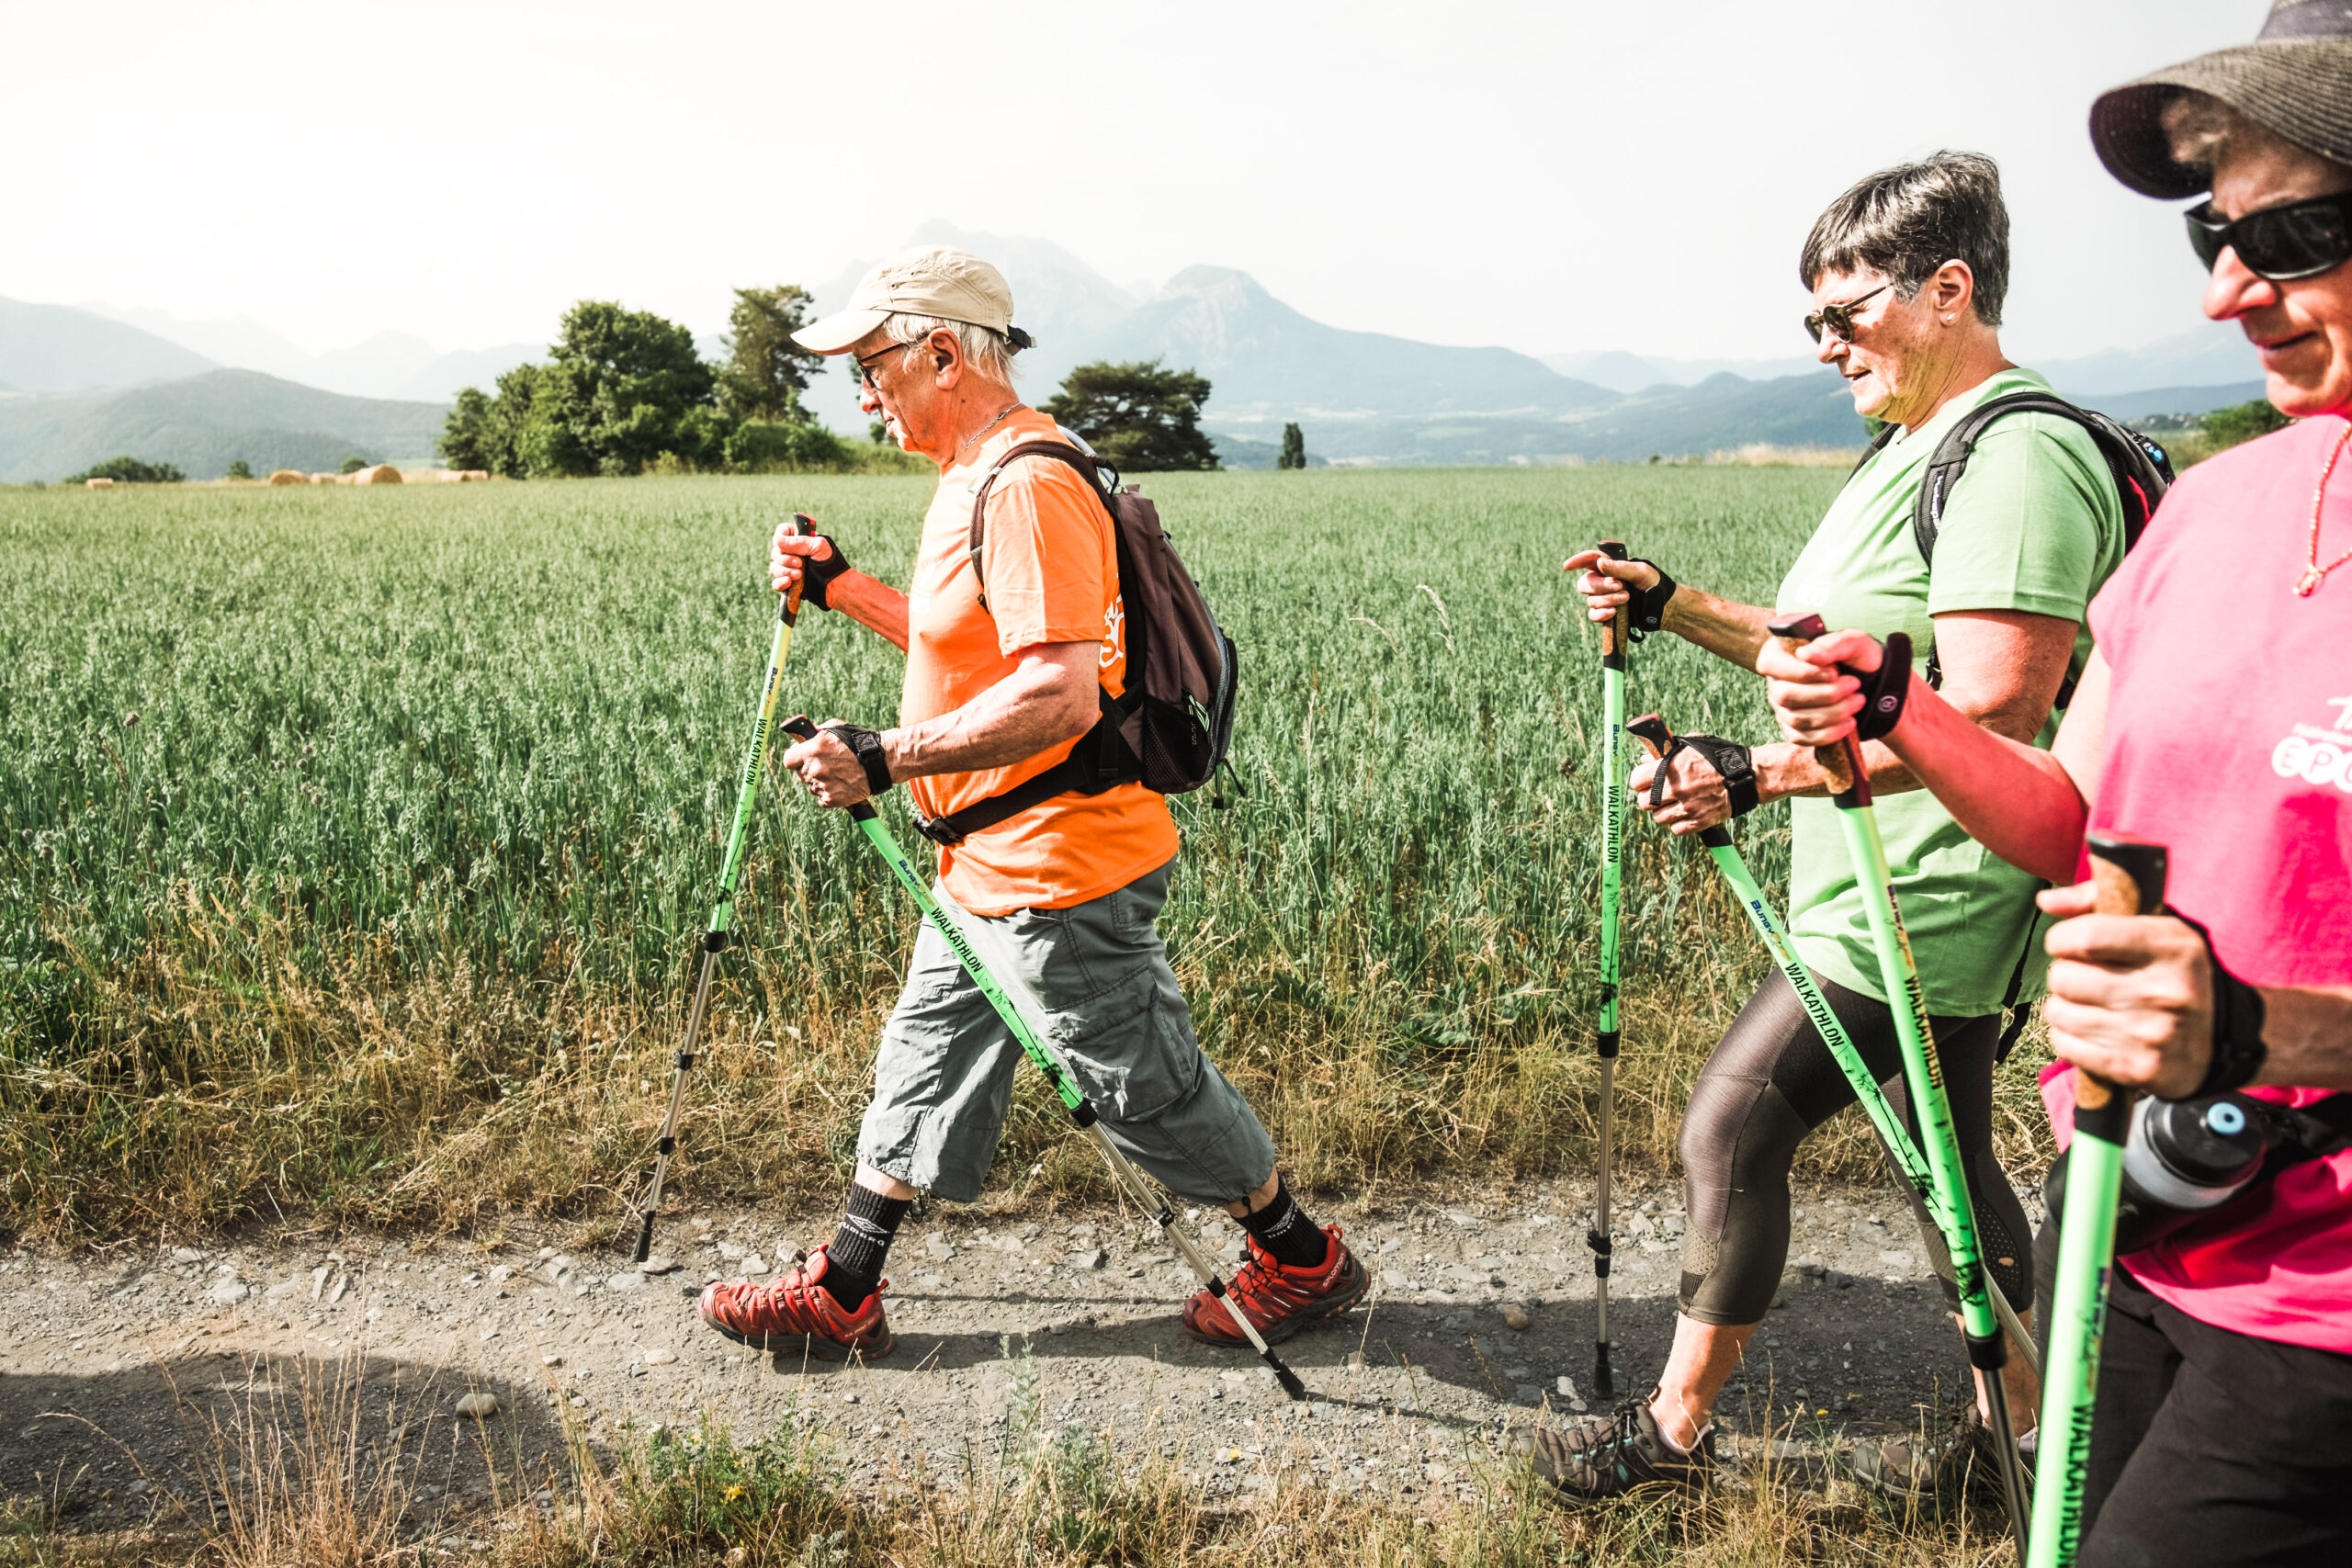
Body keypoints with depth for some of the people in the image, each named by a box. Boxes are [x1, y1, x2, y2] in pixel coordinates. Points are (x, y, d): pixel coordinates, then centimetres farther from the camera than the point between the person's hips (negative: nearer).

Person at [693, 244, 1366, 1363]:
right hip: (989, 864, 11)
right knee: (926, 1059, 17)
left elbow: (1061, 693, -31)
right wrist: (841, 589, 15)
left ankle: (1305, 1261, 26)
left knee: (1145, 1086, 5)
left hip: (1060, 873, -11)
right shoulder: (974, 475, 13)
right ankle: (842, 1294, 30)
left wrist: (884, 760, -30)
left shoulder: (1026, 488, -22)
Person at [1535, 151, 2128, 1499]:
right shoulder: (1922, 446, 15)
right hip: (1915, 897, 10)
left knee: (1732, 1129, -3)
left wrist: (1761, 773, -29)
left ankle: (1677, 1427, 14)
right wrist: (1675, 607, 10)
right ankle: (2025, 1423, 34)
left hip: (1919, 910, -10)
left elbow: (1990, 714, -28)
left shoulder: (2019, 456, -19)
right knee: (1943, 1153, 18)